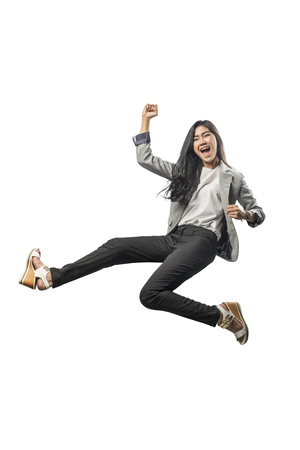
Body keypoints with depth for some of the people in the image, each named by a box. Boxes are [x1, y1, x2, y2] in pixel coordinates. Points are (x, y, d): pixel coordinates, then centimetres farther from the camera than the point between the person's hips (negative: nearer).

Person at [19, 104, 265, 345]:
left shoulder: (232, 177, 11)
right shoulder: (184, 170, 22)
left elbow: (259, 213, 13)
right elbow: (145, 159, 18)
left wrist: (244, 214, -11)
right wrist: (146, 120, 18)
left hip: (201, 240, -6)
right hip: (175, 238, 6)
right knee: (116, 246, -7)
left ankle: (223, 315, -21)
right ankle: (52, 277, -8)